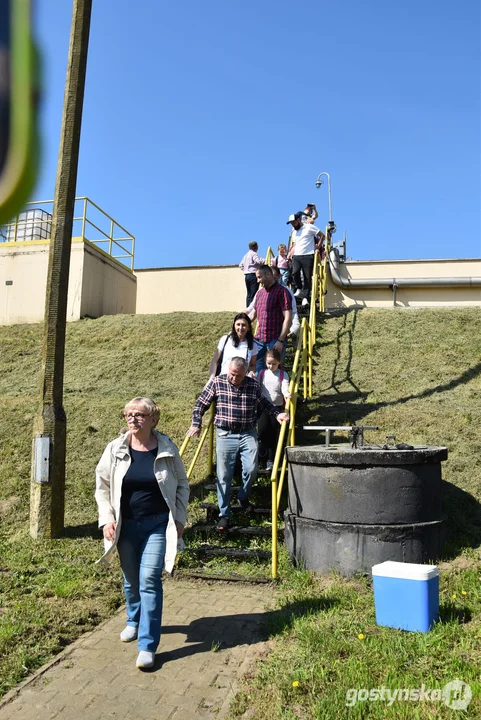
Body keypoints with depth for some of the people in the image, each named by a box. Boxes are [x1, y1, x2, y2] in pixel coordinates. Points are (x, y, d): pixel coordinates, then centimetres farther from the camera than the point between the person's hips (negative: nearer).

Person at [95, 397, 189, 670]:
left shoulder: (167, 448, -6)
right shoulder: (115, 449, -5)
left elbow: (182, 485, 4)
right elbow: (102, 486, 4)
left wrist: (180, 519, -1)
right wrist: (107, 519, -5)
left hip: (158, 525, -2)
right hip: (126, 525, 2)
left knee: (150, 579, -9)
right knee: (131, 579, 17)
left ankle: (148, 645, 1)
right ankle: (134, 621, 44)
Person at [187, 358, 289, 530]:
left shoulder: (254, 385, 2)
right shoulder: (217, 382, -3)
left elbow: (264, 402, 20)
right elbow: (201, 403, 3)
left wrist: (278, 413, 9)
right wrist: (196, 424, -6)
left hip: (248, 434, 1)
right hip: (225, 435, -1)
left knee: (251, 469, -5)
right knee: (224, 475, 1)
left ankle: (243, 498, 27)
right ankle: (224, 514, 14)